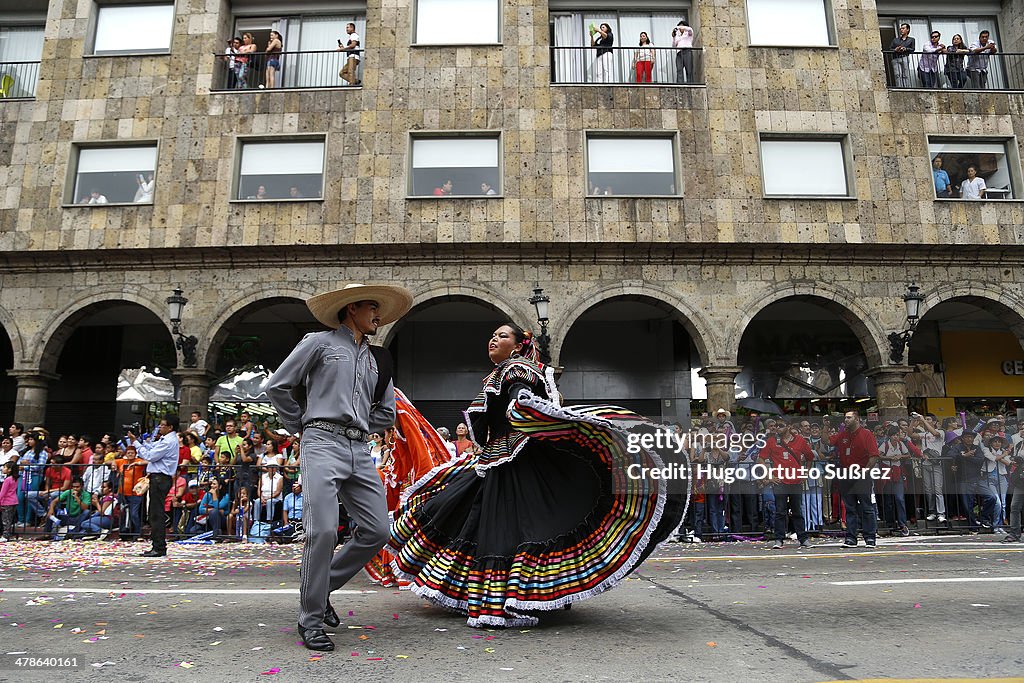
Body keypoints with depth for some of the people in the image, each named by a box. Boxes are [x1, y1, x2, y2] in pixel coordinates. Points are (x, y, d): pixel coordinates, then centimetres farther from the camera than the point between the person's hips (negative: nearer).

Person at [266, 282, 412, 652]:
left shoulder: (378, 359, 22)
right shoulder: (319, 343, 7)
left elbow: (386, 414, 26)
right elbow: (276, 386, 7)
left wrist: (355, 425, 15)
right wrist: (300, 425, 11)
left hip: (360, 449, 6)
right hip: (323, 443, -6)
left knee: (376, 530, 0)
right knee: (323, 530, -14)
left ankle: (322, 587, 20)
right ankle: (311, 620, 2)